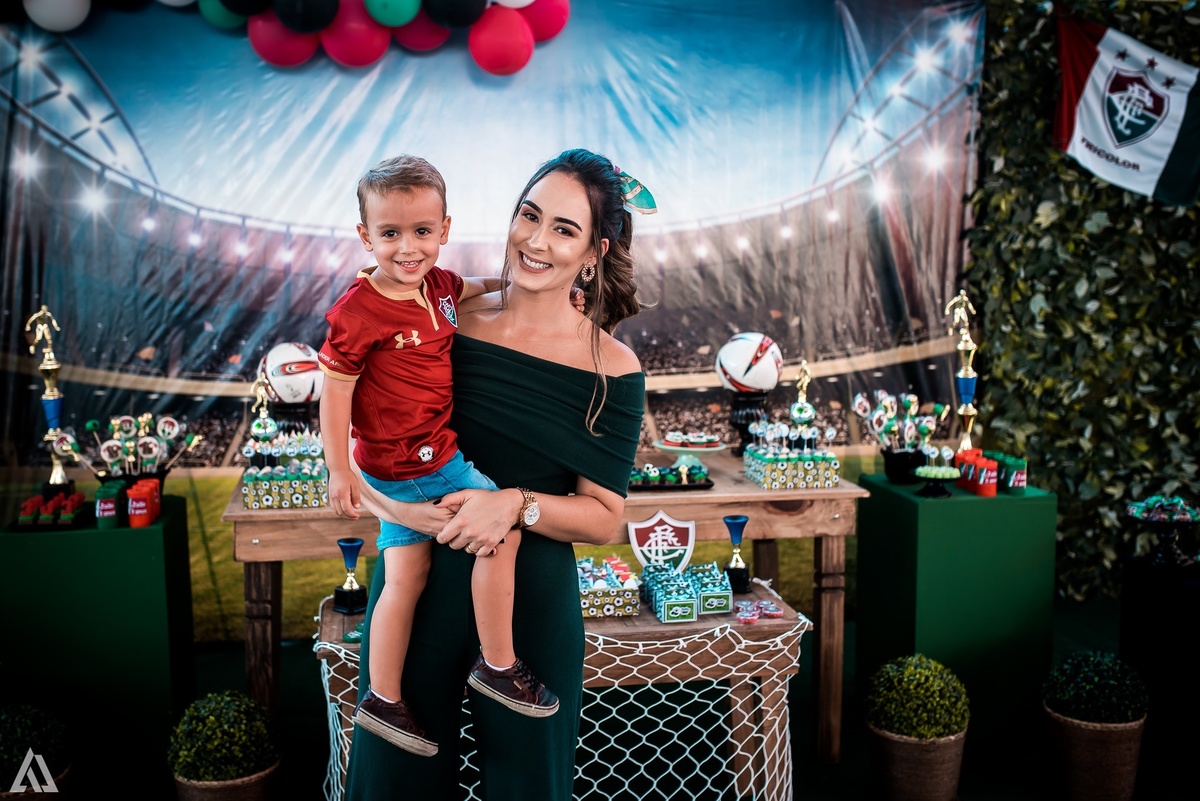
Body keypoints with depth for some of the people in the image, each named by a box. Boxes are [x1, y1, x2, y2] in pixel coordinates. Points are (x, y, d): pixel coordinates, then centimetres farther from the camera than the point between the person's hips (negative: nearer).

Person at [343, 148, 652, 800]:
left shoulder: (611, 369, -8)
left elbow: (604, 518, -6)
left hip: (533, 599, -1)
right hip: (420, 581, 2)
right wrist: (410, 508, -17)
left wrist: (517, 504, -23)